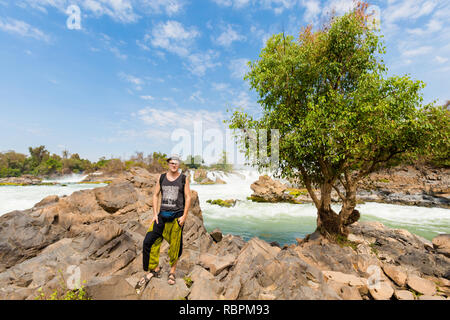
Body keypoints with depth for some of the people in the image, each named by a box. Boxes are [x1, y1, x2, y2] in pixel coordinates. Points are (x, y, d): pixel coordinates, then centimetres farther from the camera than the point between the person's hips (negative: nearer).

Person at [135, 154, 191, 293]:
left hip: (177, 216, -2)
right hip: (162, 215, 3)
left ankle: (172, 272, 30)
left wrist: (184, 216, -8)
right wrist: (155, 214, 1)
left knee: (175, 246, 7)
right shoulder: (161, 177, 6)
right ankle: (155, 269, 21)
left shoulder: (183, 179, -2)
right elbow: (155, 195, 9)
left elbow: (188, 197, -2)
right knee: (150, 241, -1)